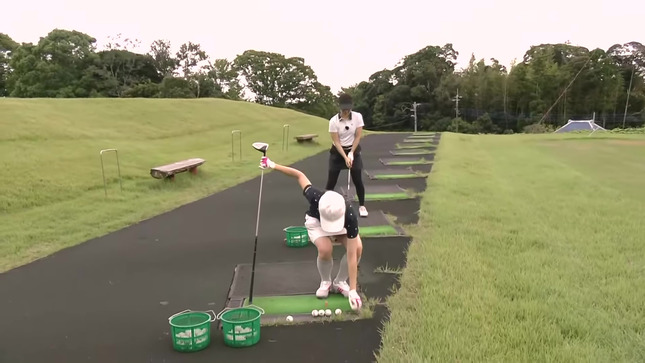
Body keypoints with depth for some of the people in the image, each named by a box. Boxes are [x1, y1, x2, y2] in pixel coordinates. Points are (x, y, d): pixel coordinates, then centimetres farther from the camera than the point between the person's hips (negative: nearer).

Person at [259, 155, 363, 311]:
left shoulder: (350, 218, -42)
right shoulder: (315, 197, -43)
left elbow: (352, 255, -39)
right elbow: (299, 175, -24)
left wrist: (353, 290, -39)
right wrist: (273, 165, -16)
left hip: (343, 224, 1)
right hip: (316, 220, 0)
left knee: (357, 248, -27)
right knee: (325, 249, -32)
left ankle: (339, 282, -1)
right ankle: (325, 282, -1)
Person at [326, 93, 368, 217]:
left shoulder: (358, 116, -12)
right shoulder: (333, 121, -17)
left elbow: (358, 136, -9)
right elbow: (336, 142, -15)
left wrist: (351, 153, -14)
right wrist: (345, 157, -21)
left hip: (354, 150, 1)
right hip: (337, 152, -1)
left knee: (358, 181, 0)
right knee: (331, 182, -1)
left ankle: (362, 206, 17)